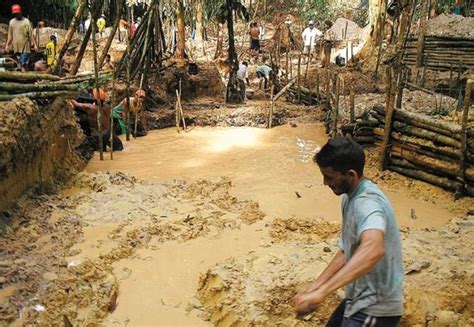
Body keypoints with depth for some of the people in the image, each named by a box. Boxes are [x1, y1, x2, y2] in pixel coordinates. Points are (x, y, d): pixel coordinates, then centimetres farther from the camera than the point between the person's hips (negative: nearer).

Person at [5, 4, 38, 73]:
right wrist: (7, 45, 11)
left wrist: (34, 44, -9)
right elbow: (10, 35, 15)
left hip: (25, 46, -4)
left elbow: (31, 34, -5)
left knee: (24, 64, -10)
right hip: (16, 47, 5)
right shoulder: (12, 22, 11)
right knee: (21, 63, 7)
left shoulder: (26, 21, -2)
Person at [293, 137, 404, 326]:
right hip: (362, 300, 9)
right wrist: (315, 285, 1)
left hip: (375, 309, -9)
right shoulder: (350, 197, 4)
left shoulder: (367, 202, -27)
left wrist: (320, 293, -51)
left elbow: (373, 250, -48)